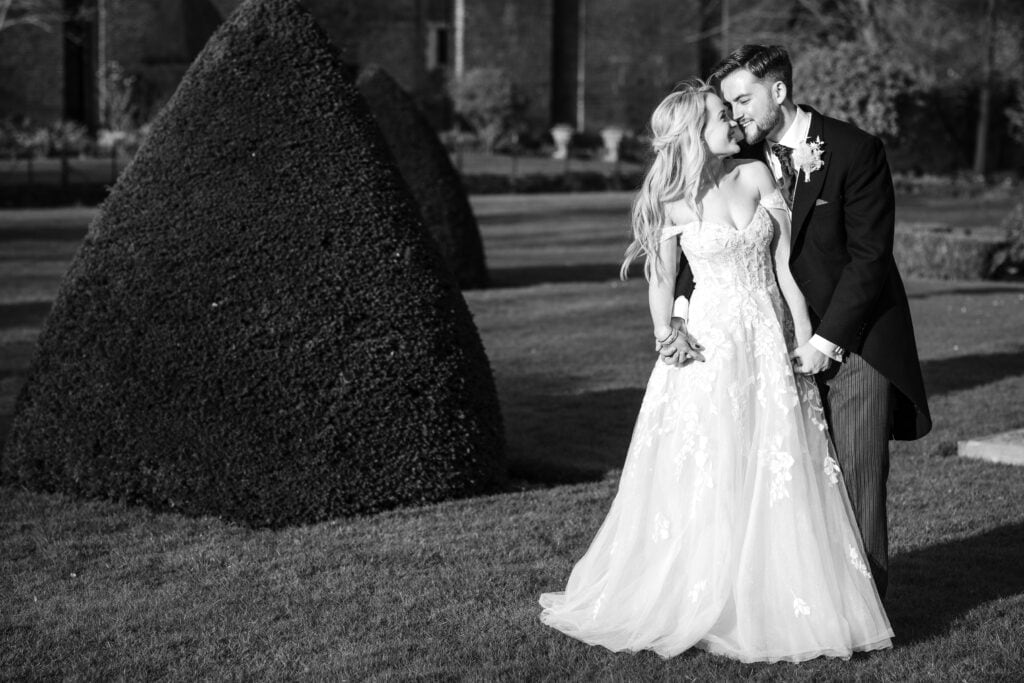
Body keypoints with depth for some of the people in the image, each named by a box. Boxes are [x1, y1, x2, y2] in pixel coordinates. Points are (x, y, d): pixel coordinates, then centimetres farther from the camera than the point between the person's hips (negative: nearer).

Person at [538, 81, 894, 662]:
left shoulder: (757, 176, 2)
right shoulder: (673, 203, -4)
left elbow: (785, 265, 1)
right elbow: (662, 280, 6)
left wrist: (805, 341, -2)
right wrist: (666, 334, -11)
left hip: (770, 343, 3)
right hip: (710, 346, -3)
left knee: (779, 478, 5)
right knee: (702, 480, 1)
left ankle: (776, 605, 17)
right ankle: (697, 604, 14)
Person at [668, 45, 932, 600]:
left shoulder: (855, 151, -10)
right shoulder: (744, 161, 3)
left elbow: (869, 256, -12)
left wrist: (824, 341, -15)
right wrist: (679, 313, -19)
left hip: (855, 337, -4)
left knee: (856, 474, -1)